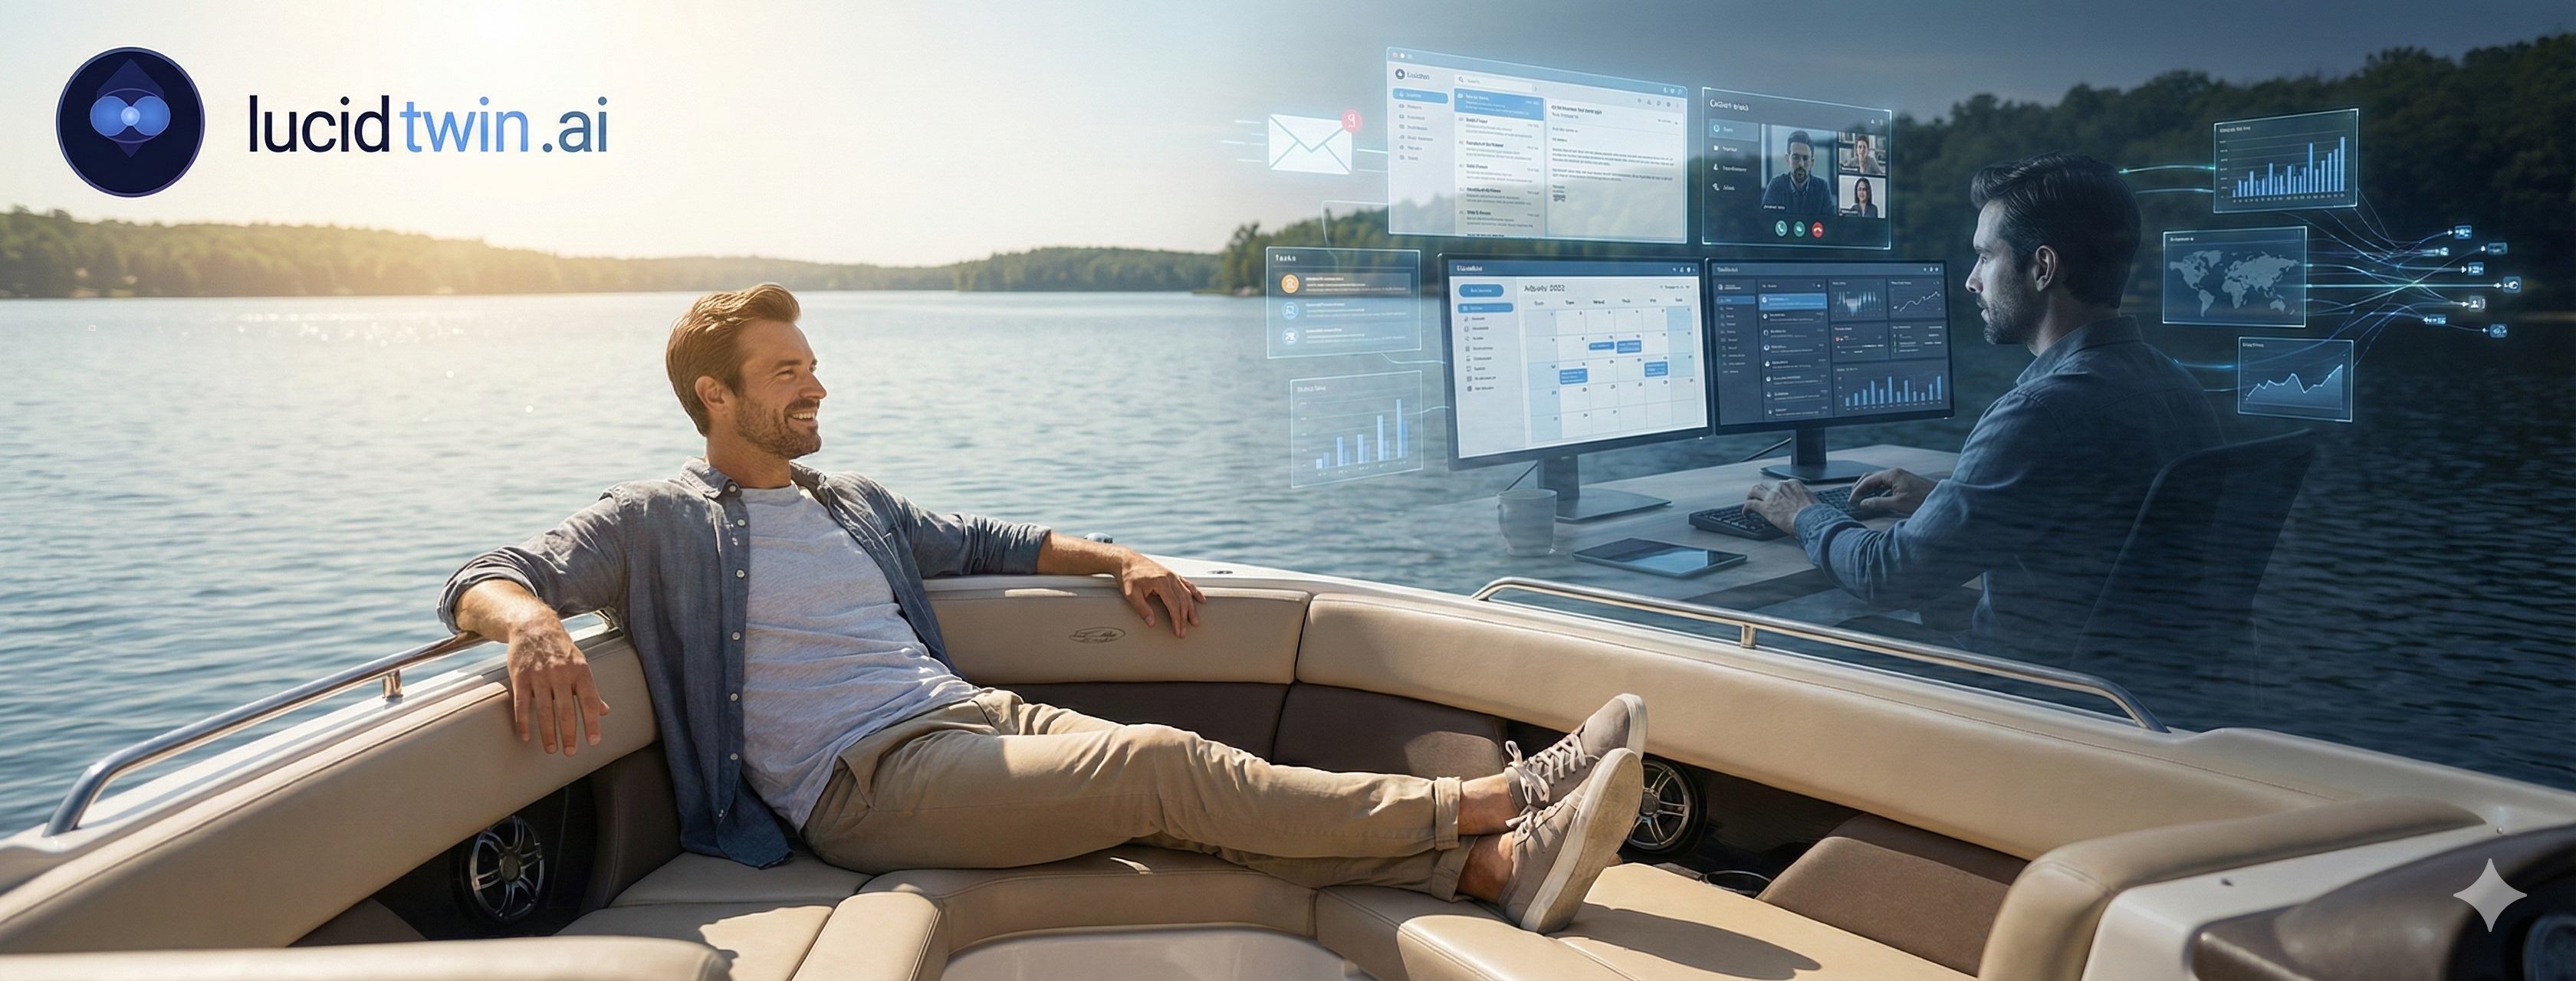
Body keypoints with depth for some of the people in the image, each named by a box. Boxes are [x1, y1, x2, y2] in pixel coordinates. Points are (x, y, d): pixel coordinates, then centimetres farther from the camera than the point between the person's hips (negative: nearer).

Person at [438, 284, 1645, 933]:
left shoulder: (853, 501, 25)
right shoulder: (657, 521, 5)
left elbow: (988, 541, 35)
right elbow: (486, 578, -4)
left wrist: (1116, 558, 21)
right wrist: (534, 625, -29)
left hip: (980, 716, 7)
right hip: (868, 780, -7)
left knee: (1190, 791, -17)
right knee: (1164, 764, -25)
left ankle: (1498, 864, -31)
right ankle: (1487, 800, -24)